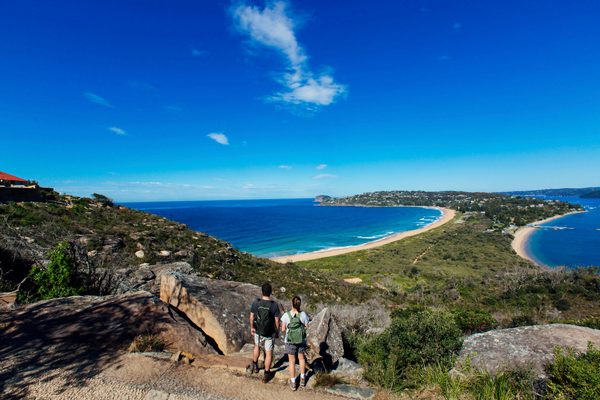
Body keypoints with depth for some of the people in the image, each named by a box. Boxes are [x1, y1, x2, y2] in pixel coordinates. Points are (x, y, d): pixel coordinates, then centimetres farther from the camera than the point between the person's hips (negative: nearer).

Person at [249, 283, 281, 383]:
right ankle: (266, 375, 25)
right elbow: (277, 321, -11)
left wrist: (252, 327, 14)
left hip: (258, 332, 2)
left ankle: (255, 366, 47)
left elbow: (251, 317, -3)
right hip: (269, 334, -2)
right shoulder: (274, 305, -19)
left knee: (257, 346, 30)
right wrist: (277, 332, 5)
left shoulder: (256, 302, -14)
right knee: (268, 353, 14)